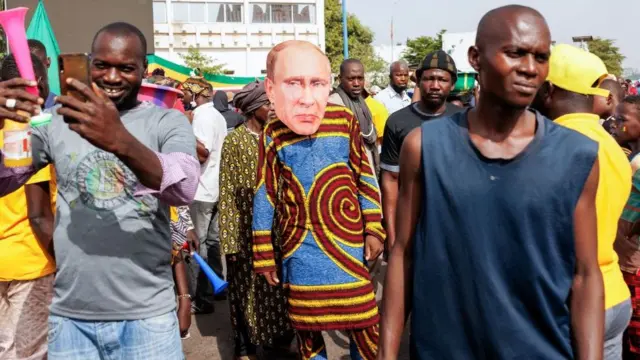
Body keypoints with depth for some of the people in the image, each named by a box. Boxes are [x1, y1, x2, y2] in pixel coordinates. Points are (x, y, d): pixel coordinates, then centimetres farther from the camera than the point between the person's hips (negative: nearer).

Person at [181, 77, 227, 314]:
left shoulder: (202, 116, -14)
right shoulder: (217, 115, 16)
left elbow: (203, 153, -23)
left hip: (201, 191, -10)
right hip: (214, 188, 10)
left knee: (198, 244, -5)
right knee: (211, 241, 16)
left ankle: (203, 299, -1)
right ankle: (216, 286, 25)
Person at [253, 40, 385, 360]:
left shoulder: (345, 121, -9)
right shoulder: (272, 135, -7)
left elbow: (365, 179, 2)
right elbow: (266, 195, 1)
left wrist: (373, 230, 1)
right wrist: (264, 253, 5)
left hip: (346, 244, -1)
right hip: (298, 249, 1)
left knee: (364, 327, 6)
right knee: (304, 326, 15)